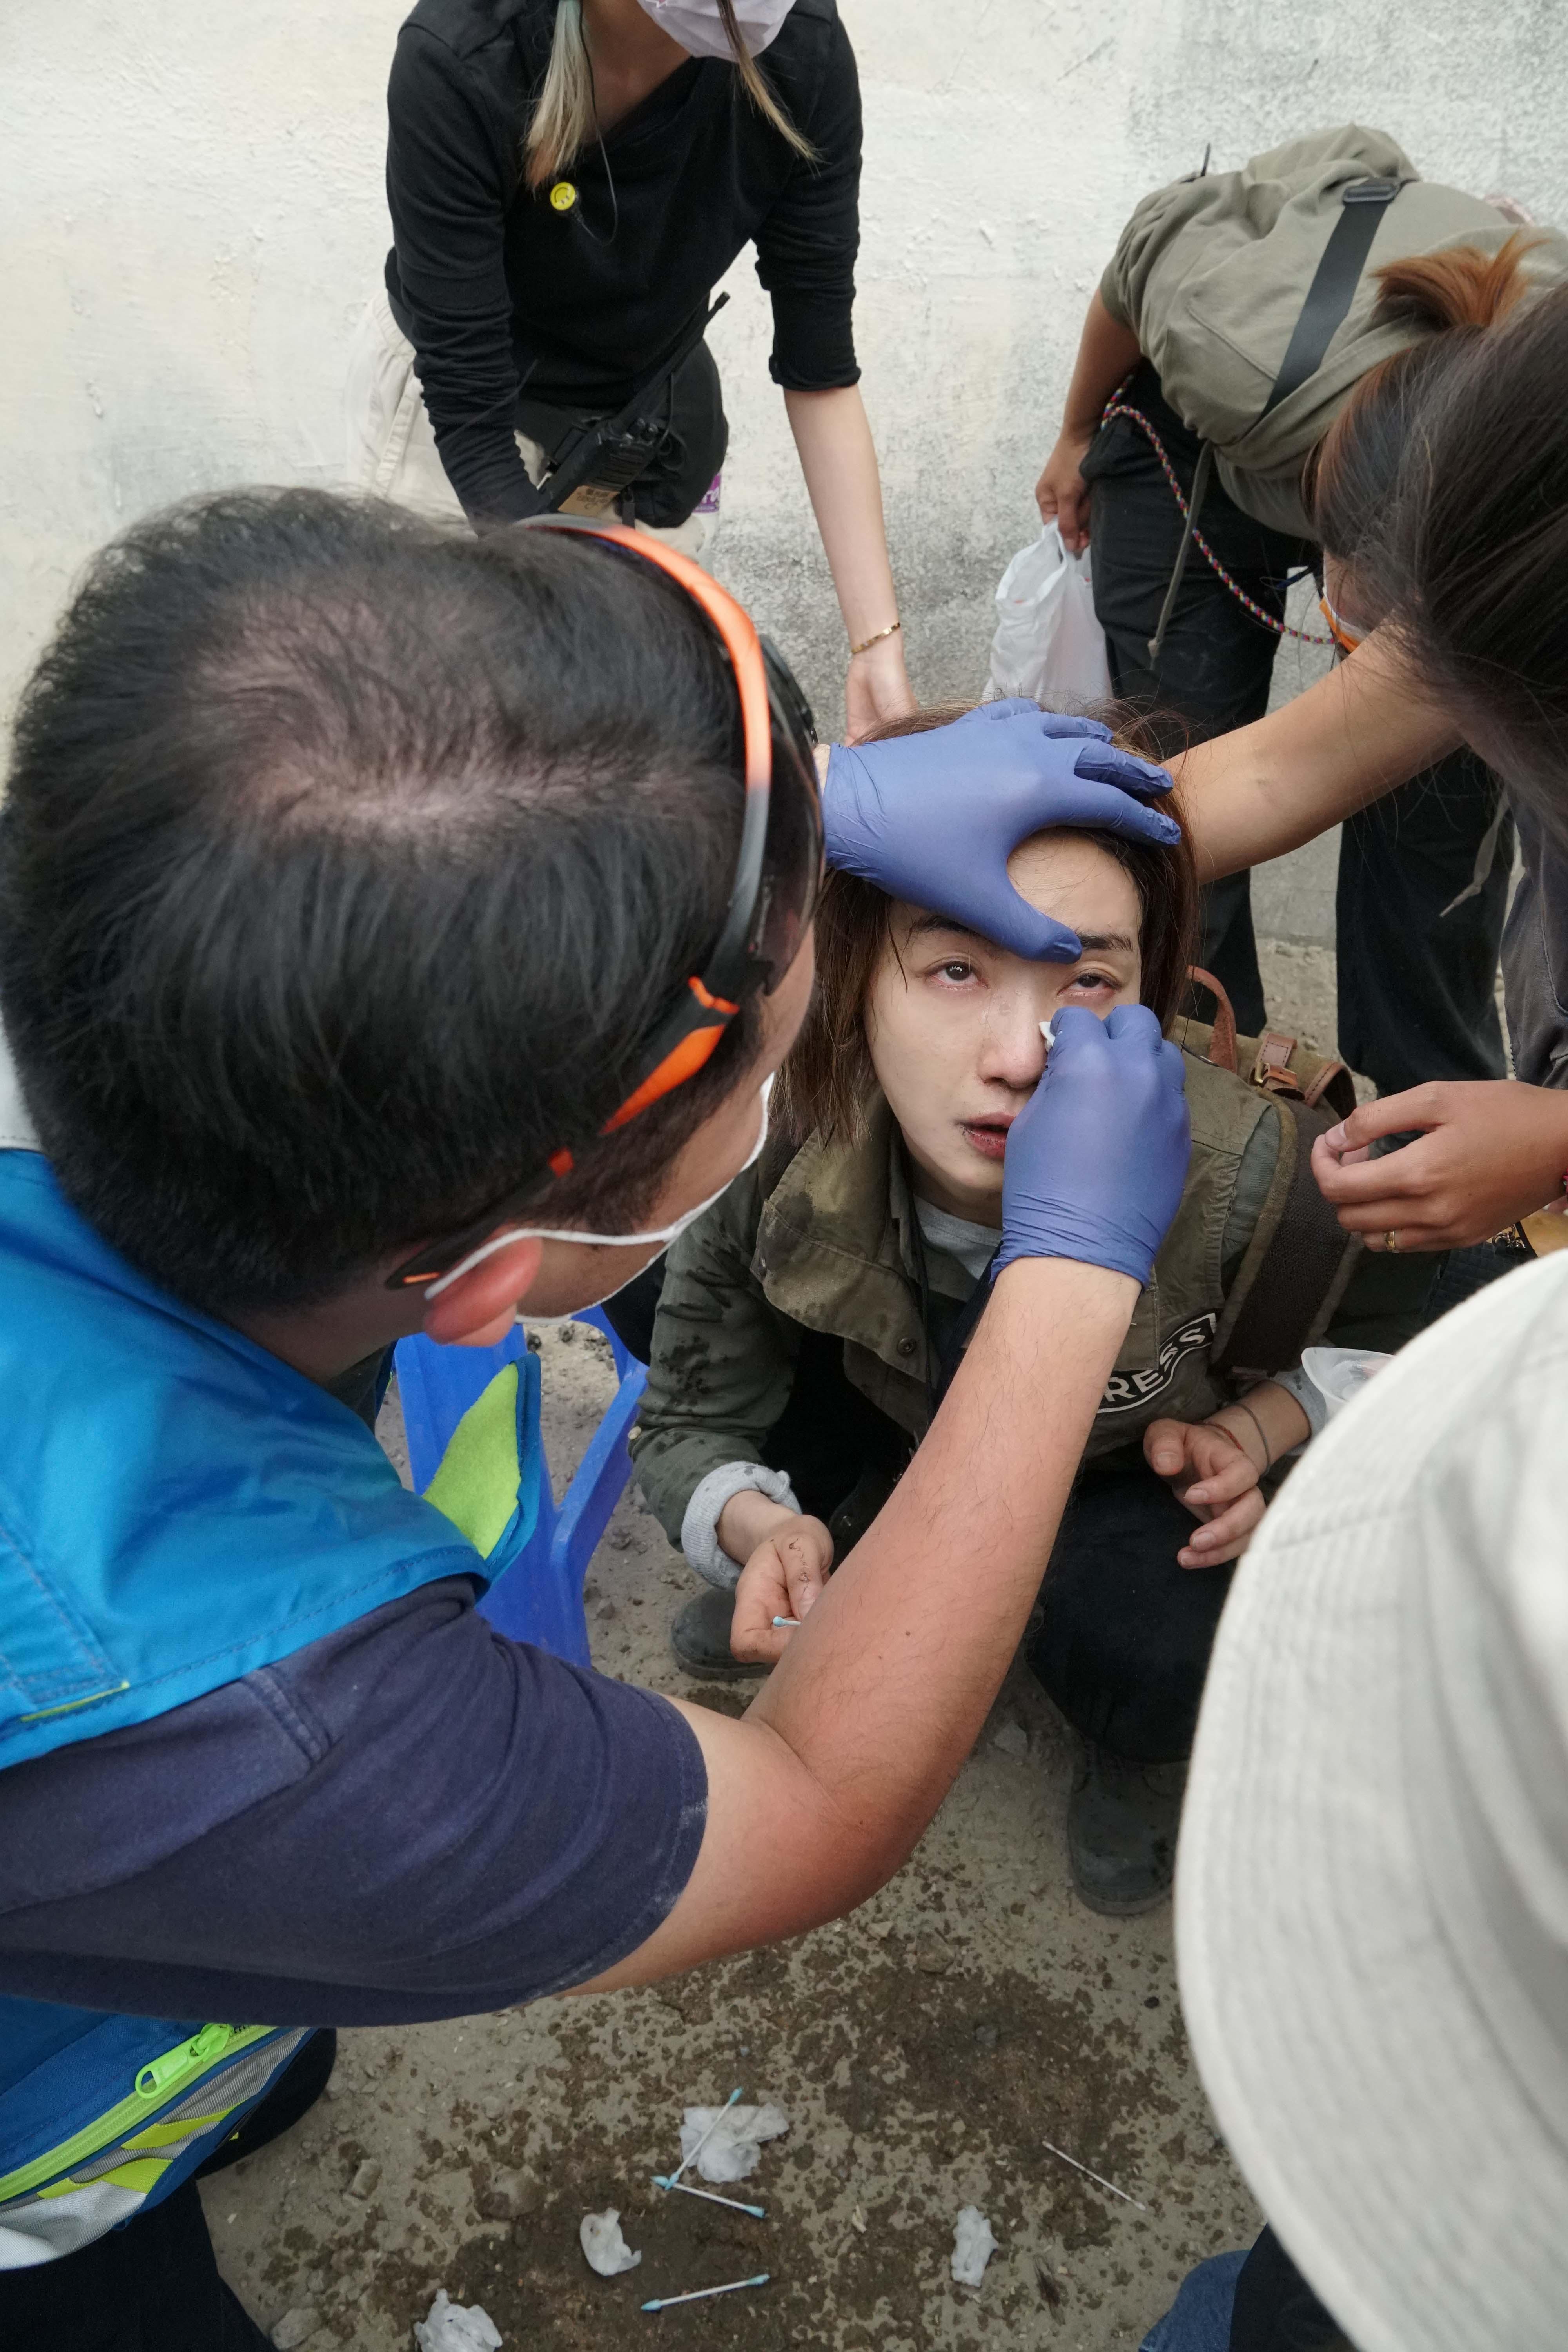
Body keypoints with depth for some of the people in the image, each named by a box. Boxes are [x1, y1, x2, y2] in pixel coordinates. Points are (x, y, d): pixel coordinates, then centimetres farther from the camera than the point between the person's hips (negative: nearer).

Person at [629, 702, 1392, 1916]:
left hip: (1136, 1482, -1)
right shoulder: (771, 1162, -33)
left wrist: (1254, 1432, -28)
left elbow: (1386, 1342, -10)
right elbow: (689, 1426, -18)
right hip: (902, 1439, 2)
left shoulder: (1240, 1177, -36)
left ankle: (1144, 1743, 9)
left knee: (1148, 1648, -34)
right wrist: (762, 1532, -39)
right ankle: (845, 1575, 10)